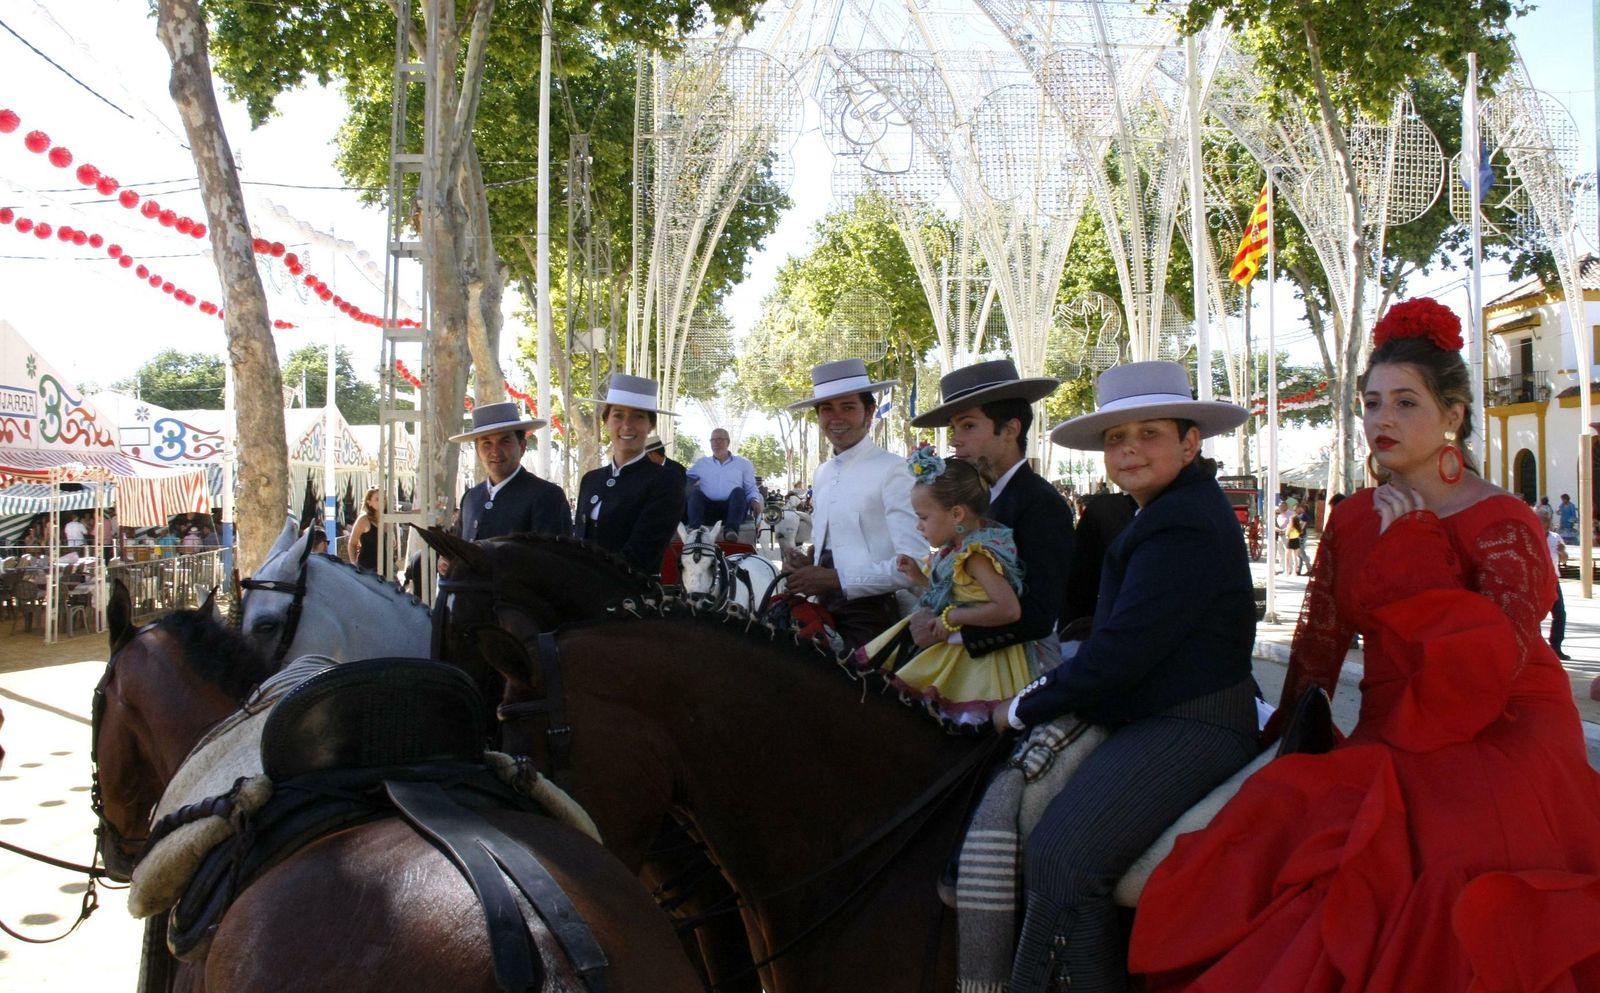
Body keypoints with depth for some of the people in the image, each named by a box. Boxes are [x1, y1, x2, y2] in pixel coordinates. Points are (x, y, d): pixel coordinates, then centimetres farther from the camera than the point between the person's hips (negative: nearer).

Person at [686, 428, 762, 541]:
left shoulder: (743, 463, 21)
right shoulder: (701, 463, 24)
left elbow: (751, 489, 15)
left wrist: (754, 501, -7)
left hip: (732, 508, -1)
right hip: (707, 509, 1)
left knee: (738, 491, -29)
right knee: (695, 492, -26)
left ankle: (731, 529, -49)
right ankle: (695, 529, -48)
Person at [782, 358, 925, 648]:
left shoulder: (893, 470, -12)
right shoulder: (822, 474, 11)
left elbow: (915, 564, -19)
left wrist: (836, 579, -18)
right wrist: (806, 562, 1)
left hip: (872, 616, -6)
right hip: (825, 608, 7)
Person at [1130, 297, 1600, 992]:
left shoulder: (1502, 523, -4)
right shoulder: (1353, 521, 12)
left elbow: (1498, 661, -18)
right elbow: (1317, 646, 14)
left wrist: (1406, 550, -14)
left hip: (1499, 736, -4)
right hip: (1390, 741, 5)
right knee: (1283, 815, -24)